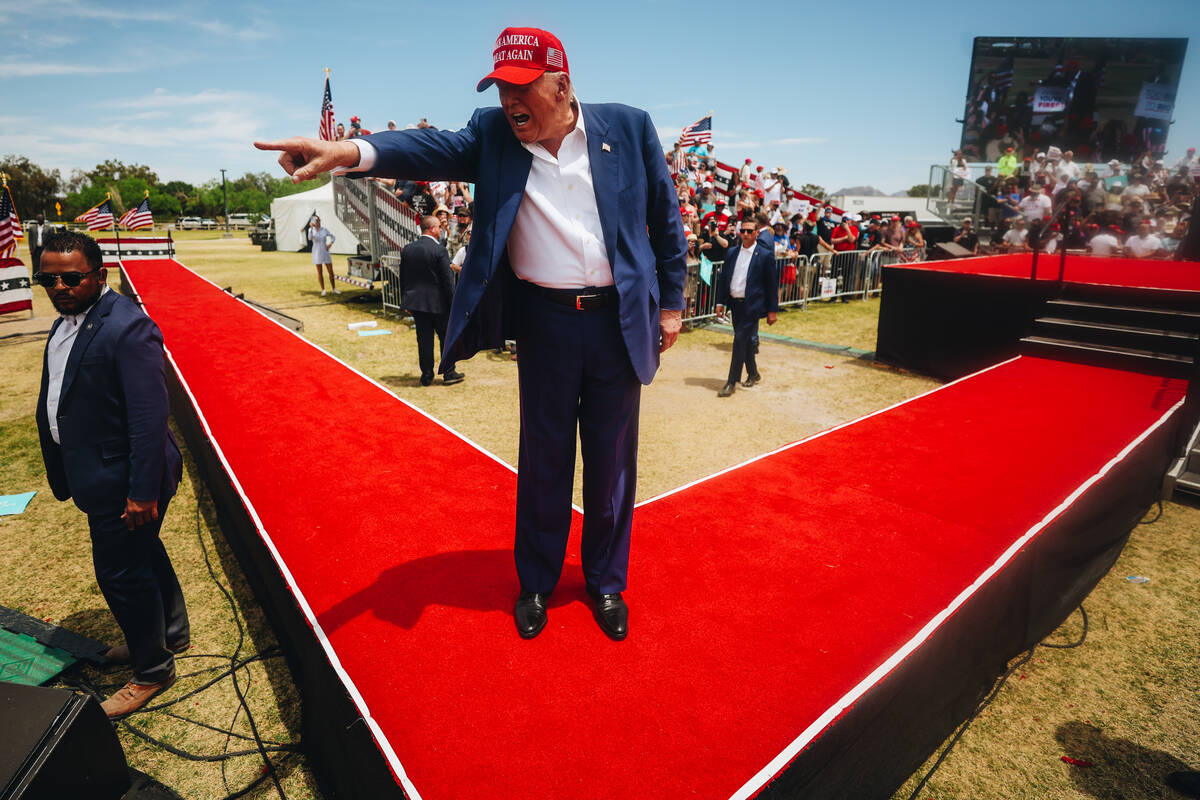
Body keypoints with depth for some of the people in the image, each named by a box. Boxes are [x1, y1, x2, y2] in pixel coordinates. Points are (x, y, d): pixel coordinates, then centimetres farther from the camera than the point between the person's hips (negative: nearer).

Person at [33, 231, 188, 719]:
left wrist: (143, 492, -25)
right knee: (142, 556, 23)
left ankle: (152, 670, 23)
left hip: (123, 482, -10)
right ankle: (170, 634, 44)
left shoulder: (126, 328, -22)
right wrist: (65, 475, 16)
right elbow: (59, 402, 16)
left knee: (122, 573, 2)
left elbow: (150, 416, -25)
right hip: (101, 477, 10)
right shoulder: (67, 322, 9)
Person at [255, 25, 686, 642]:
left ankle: (606, 582, 33)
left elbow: (665, 218, 7)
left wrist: (670, 303, 7)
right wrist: (349, 151, -34)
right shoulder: (494, 135, 2)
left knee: (612, 460, 11)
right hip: (544, 321, 0)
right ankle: (536, 582, 33)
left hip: (619, 321, 0)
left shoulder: (629, 127, 1)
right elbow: (433, 148, -15)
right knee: (543, 458, 11)